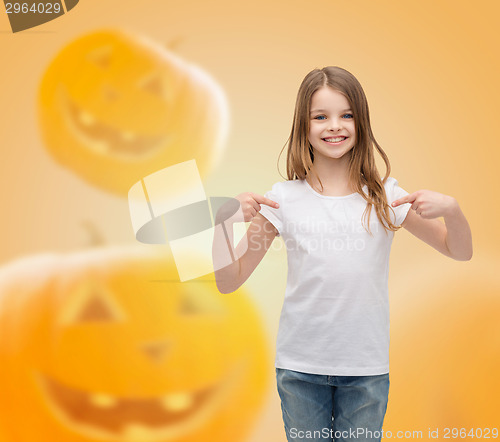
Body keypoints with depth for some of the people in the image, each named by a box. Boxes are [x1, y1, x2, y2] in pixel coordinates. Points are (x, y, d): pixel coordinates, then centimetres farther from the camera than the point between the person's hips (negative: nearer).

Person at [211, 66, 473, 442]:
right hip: (299, 365, 0)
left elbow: (461, 252, 4)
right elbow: (229, 282, -3)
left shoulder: (384, 197, -3)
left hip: (367, 368, 1)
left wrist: (451, 208, -16)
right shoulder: (284, 199, -5)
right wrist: (224, 223, -20)